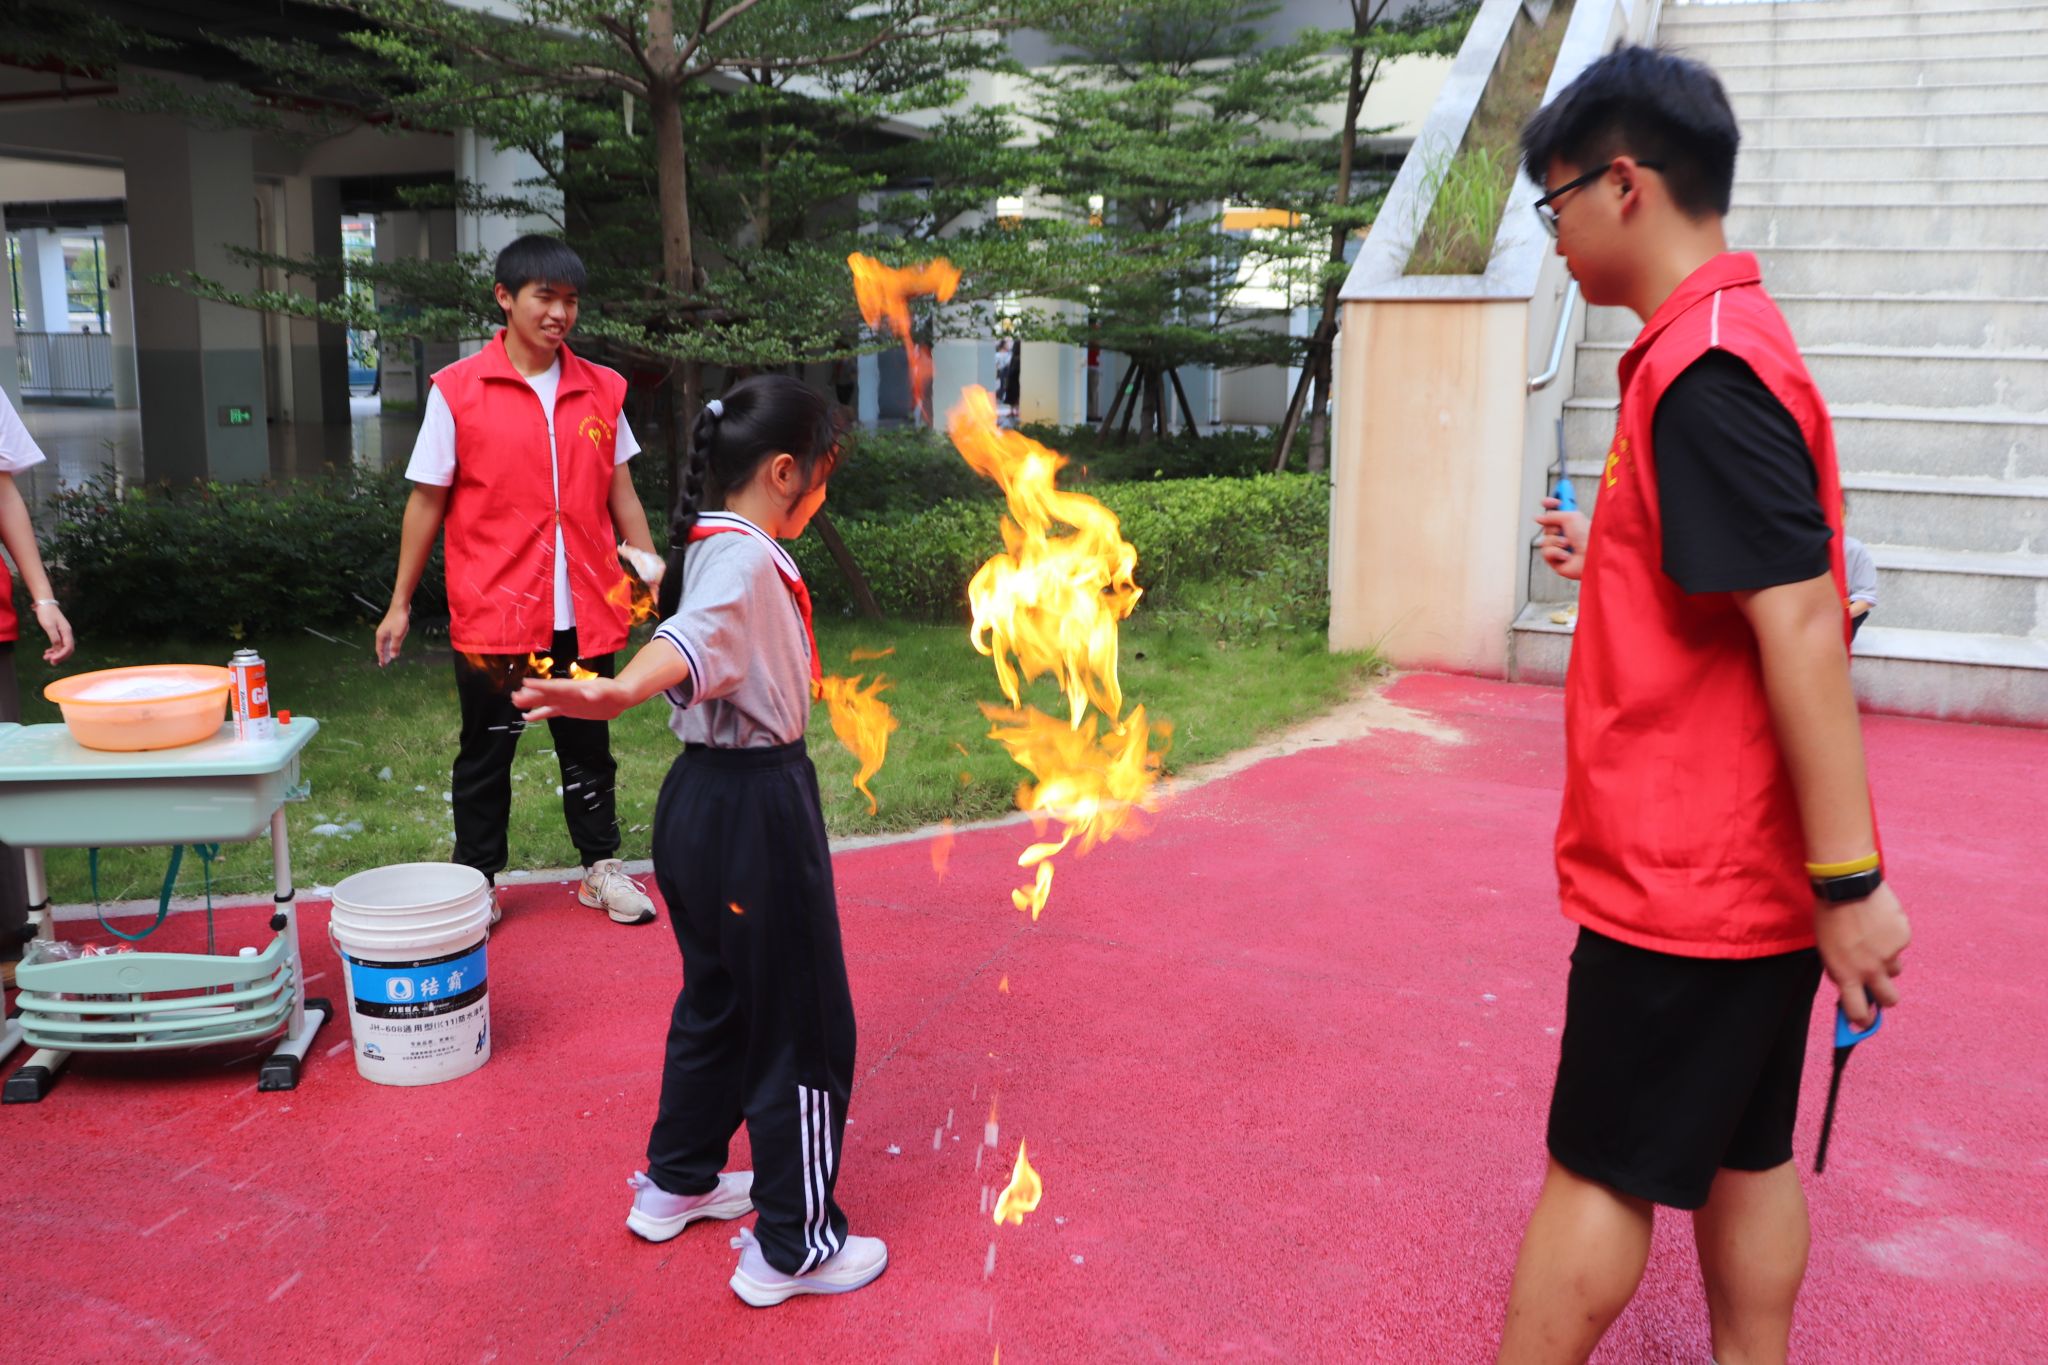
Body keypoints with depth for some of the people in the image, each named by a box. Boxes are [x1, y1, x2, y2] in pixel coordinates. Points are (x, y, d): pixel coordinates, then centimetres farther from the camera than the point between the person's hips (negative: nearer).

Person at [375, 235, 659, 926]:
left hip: (584, 611, 3)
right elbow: (427, 501, 0)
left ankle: (602, 868, 29)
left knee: (588, 746, 15)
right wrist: (401, 603, 1)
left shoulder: (600, 390, 5)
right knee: (486, 752, 10)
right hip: (491, 611, -3)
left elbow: (620, 492, 11)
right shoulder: (458, 392, -5)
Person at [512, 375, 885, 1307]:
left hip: (705, 798, 10)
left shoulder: (716, 546, 9)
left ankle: (676, 1183, 41)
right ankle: (792, 1247, 16)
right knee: (804, 1028, 3)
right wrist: (616, 692, -62)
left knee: (718, 999, 25)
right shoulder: (745, 559, -21)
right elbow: (690, 635, -43)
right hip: (757, 809, -10)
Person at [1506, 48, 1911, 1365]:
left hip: (1686, 874, -9)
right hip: (1749, 863, 9)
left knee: (1598, 1170, 3)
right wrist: (1614, 561, 13)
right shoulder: (1733, 340, 11)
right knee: (1743, 1153, 18)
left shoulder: (1704, 373, -19)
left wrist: (1850, 880, -22)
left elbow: (1802, 627, -24)